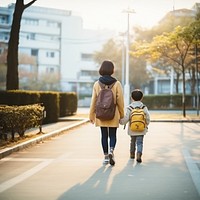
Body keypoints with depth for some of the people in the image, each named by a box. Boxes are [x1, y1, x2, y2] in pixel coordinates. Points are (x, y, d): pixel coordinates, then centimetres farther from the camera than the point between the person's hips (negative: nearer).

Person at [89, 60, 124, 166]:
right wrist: (122, 115, 8)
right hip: (113, 114, -1)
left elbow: (93, 101, 0)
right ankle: (111, 151, -14)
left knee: (104, 135, 11)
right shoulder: (117, 84, -6)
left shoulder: (97, 84, -2)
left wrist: (91, 115, 8)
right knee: (112, 135, 9)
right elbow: (120, 101, -4)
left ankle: (106, 156, 14)